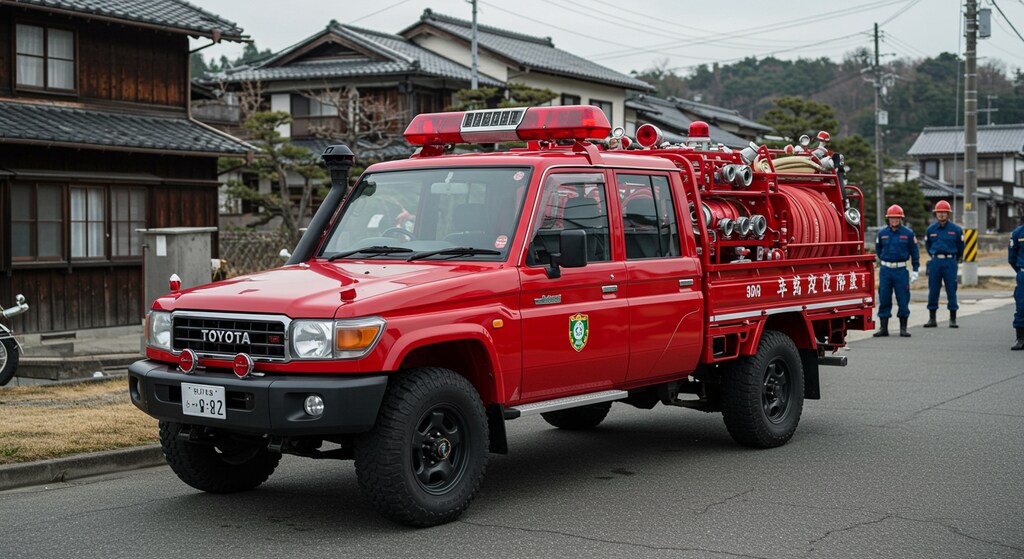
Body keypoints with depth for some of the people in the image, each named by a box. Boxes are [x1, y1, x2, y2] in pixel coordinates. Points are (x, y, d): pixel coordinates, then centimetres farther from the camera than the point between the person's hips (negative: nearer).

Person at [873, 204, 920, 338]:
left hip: (901, 270, -2)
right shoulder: (882, 234, 5)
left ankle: (903, 328, 9)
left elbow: (914, 252, 4)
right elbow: (878, 250, 22)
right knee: (884, 299, 2)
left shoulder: (908, 233, 0)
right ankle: (884, 328, 9)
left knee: (903, 299, 0)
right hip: (885, 270, 2)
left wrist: (915, 270, 1)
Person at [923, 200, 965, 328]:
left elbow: (960, 247, 12)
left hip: (950, 262, -2)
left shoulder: (955, 229, -1)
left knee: (951, 290, -1)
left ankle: (953, 319, 4)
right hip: (935, 262, 2)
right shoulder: (930, 229, 5)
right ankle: (932, 319, 8)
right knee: (933, 291, 2)